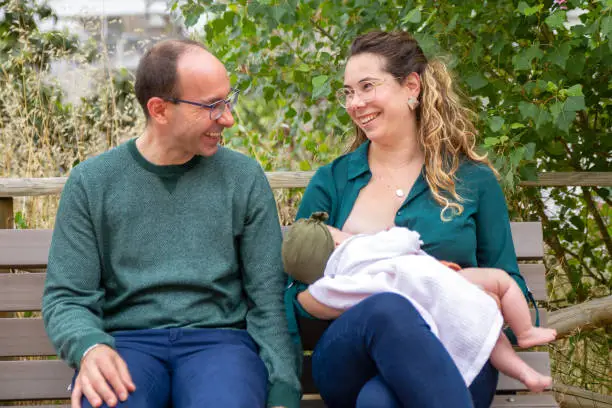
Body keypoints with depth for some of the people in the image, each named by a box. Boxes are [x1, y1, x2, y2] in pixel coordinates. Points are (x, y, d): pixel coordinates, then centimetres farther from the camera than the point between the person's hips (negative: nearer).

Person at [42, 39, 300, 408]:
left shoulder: (244, 178, 8)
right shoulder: (91, 183, 7)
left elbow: (269, 297, 6)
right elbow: (66, 297, 5)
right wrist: (89, 348, -19)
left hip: (219, 338, 0)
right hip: (128, 340, 0)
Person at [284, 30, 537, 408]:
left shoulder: (474, 181, 12)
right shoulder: (331, 182, 14)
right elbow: (298, 296, 10)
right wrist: (375, 302, -11)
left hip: (451, 357, -2)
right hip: (350, 358, 2)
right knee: (389, 310, -37)